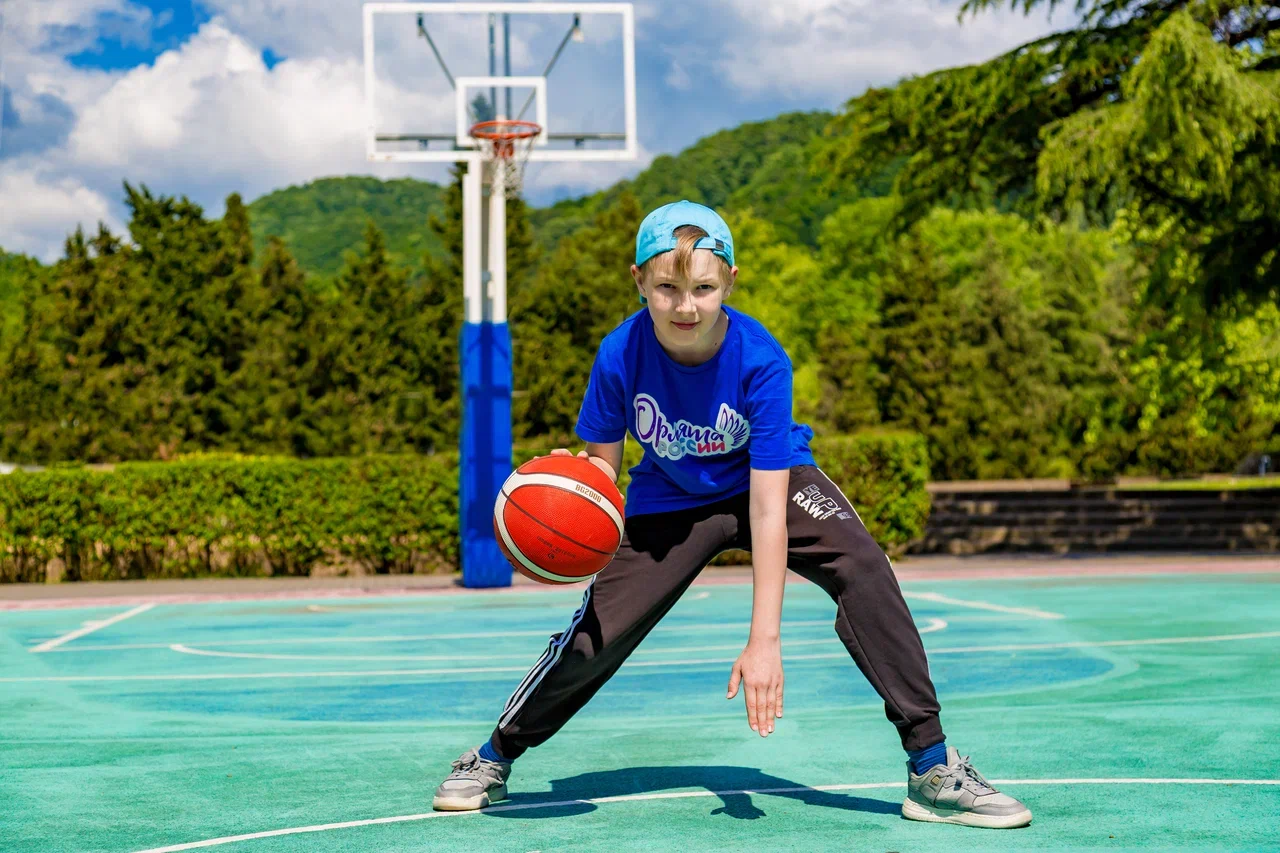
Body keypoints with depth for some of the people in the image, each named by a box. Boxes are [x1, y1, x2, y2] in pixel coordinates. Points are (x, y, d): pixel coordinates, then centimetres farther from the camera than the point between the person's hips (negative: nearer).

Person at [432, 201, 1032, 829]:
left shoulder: (760, 360, -31)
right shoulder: (621, 355, -26)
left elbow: (767, 508, -32)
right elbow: (600, 464, -10)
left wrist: (764, 639, -36)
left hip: (771, 478, -1)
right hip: (669, 498, 1)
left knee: (861, 566, -27)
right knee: (593, 635, -5)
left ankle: (932, 769, -21)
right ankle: (494, 758, 23)